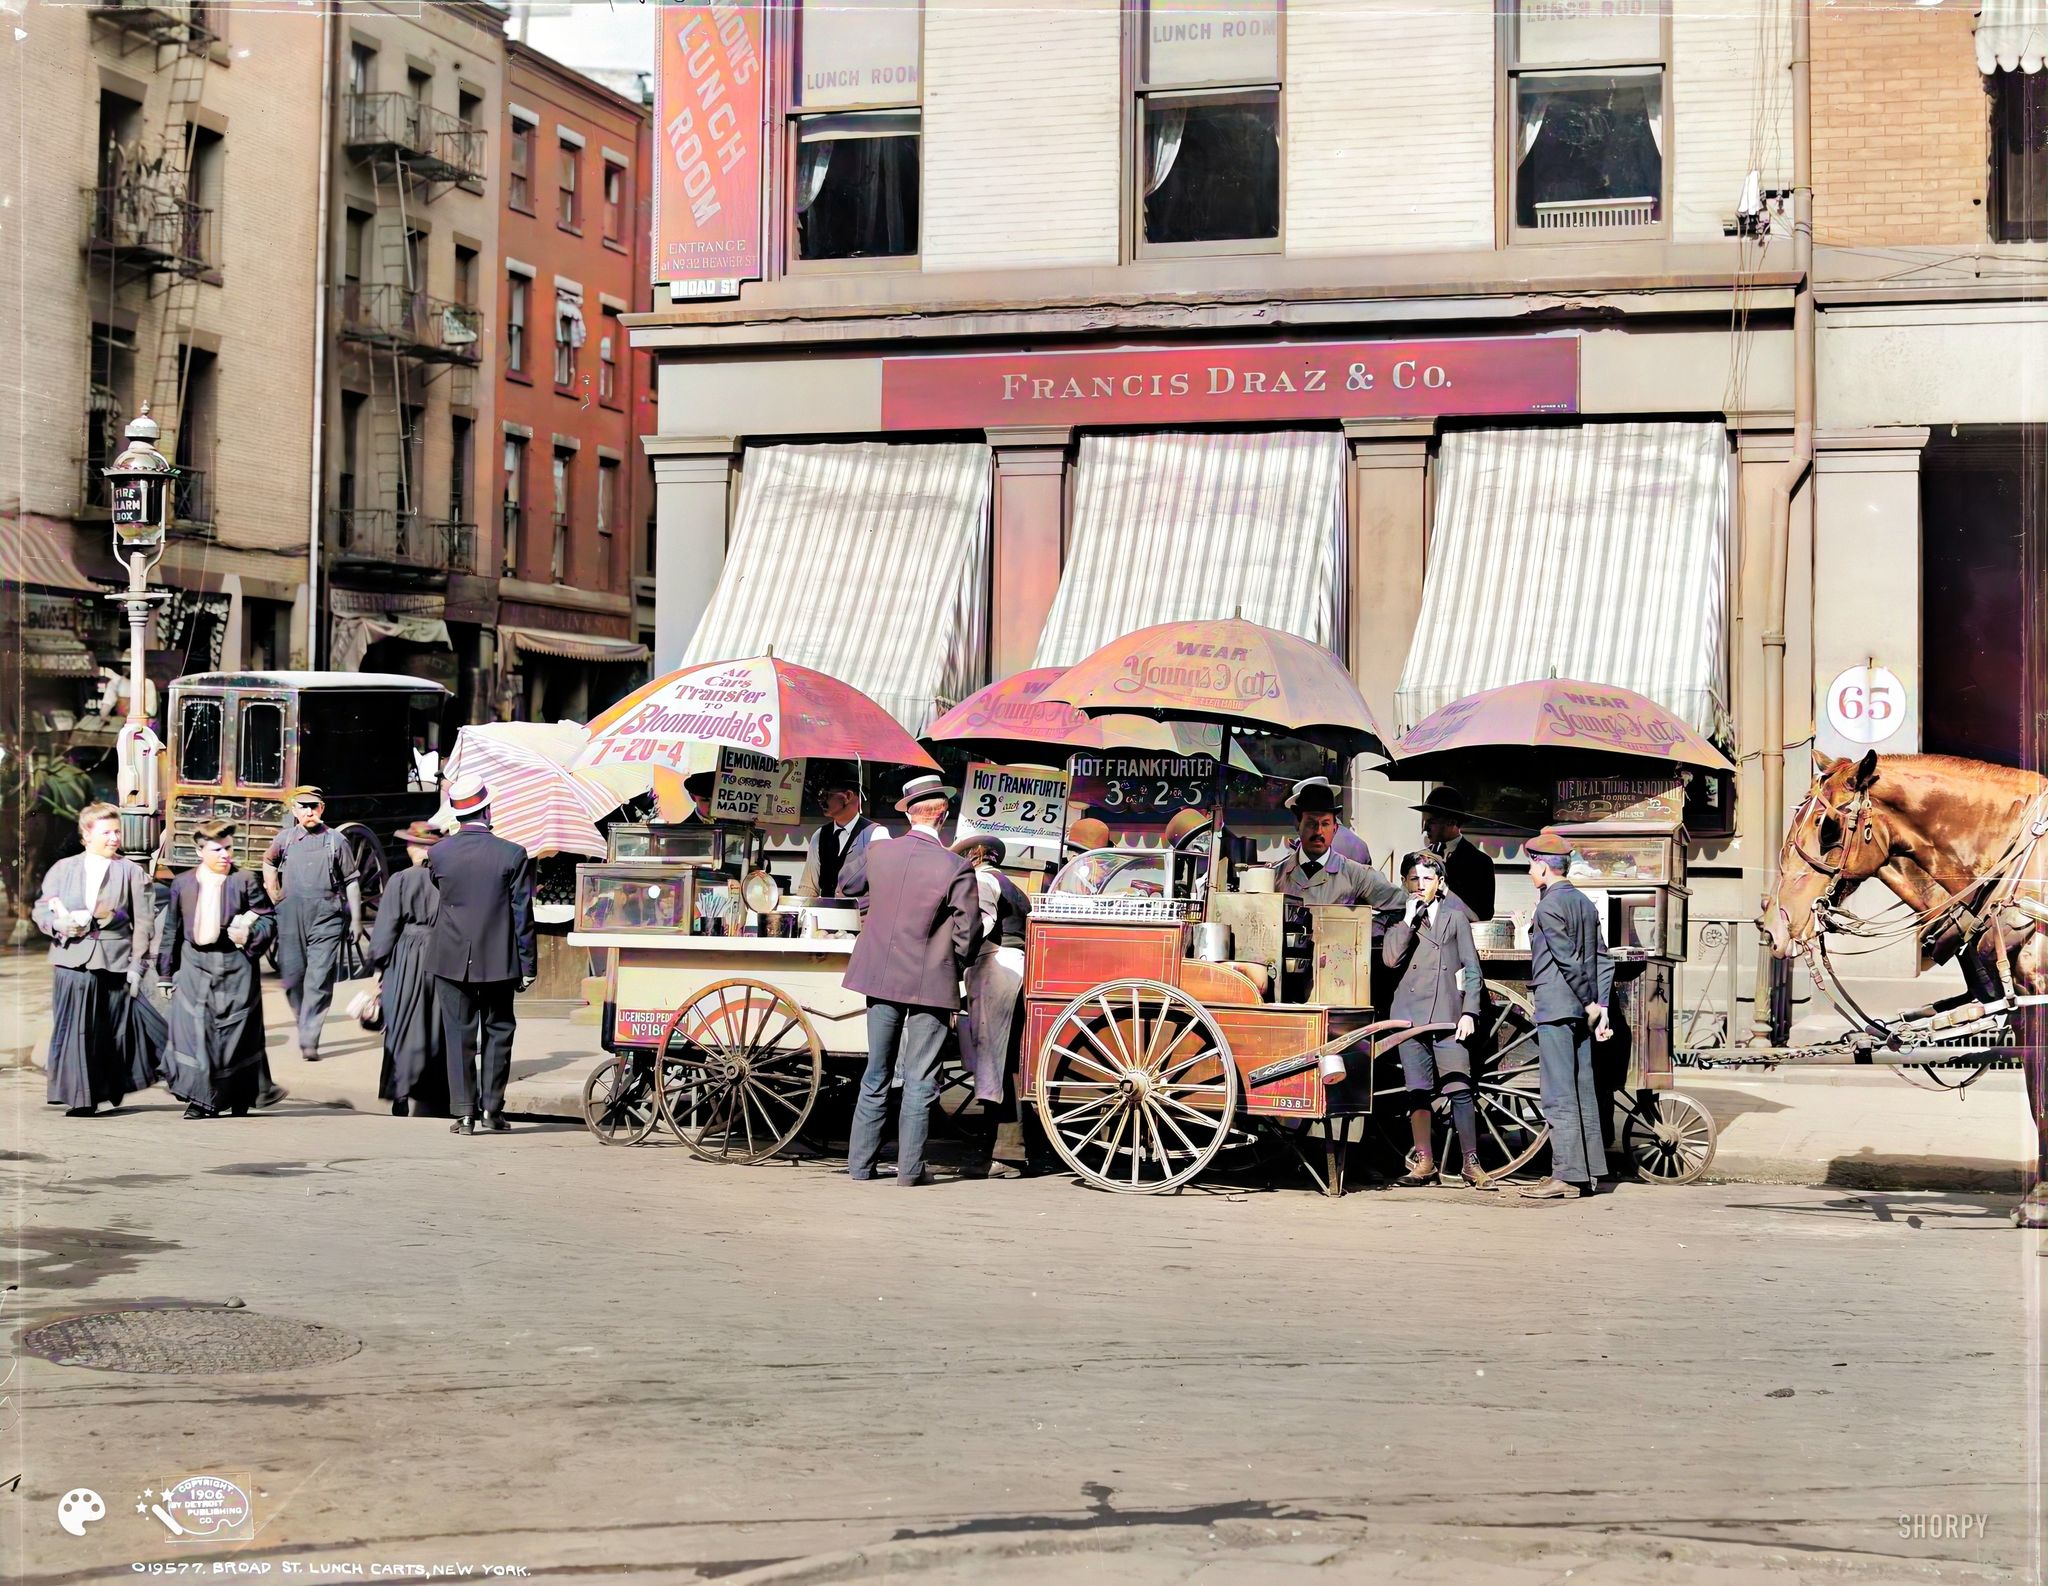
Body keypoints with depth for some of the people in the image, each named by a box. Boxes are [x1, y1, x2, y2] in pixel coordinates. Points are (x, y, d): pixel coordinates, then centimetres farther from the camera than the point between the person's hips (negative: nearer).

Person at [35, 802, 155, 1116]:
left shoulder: (131, 872, 7)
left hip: (115, 962, -1)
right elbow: (40, 909, 12)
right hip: (72, 960, 1)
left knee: (113, 1031, 4)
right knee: (73, 1031, -4)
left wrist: (137, 965, -4)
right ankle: (79, 1098, 0)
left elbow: (143, 922, 3)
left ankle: (111, 1091, 18)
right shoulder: (63, 868, 11)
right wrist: (58, 924, -10)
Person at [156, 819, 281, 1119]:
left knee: (236, 1030, 2)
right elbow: (171, 930, 13)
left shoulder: (245, 881, 0)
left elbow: (268, 920, 4)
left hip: (235, 967, -2)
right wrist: (166, 973, 13)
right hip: (195, 966, 2)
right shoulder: (183, 884, 8)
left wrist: (250, 934, -16)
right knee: (193, 1028, -5)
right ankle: (201, 1097, 1)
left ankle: (241, 1096, 16)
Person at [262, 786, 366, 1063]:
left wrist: (356, 920, 4)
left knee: (320, 980, -11)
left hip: (327, 918, -3)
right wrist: (274, 894, 19)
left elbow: (351, 881, 6)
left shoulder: (336, 840, 1)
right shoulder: (284, 839, 7)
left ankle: (309, 1040, -13)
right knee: (292, 976, 8)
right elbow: (269, 863, 29)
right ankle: (303, 1025, 29)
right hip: (291, 918, 3)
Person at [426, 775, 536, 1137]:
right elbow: (523, 914, -7)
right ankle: (492, 1107, 11)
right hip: (497, 958, -1)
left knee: (458, 1035, 6)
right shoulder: (513, 855, -10)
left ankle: (464, 1111, 4)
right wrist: (527, 965, 0)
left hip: (451, 958, 1)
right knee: (497, 1031, 12)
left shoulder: (438, 853, -5)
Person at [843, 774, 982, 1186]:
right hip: (931, 981, -4)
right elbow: (967, 937, -10)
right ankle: (909, 1168, 6)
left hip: (880, 975, 4)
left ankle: (859, 1164, 17)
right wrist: (957, 965, 10)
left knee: (876, 1075, 14)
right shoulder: (957, 869, -15)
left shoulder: (877, 854, -2)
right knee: (919, 1080, 4)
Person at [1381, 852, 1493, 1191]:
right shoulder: (1399, 919, 12)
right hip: (1410, 1013, 1)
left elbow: (1472, 968, 9)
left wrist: (1469, 1013, -2)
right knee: (1417, 1090, 2)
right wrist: (1409, 916, -6)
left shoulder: (1455, 916, 11)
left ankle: (1471, 1163, -2)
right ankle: (1423, 1161, 9)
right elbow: (1391, 958, -6)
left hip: (1448, 1014, -1)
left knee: (1460, 1089, -7)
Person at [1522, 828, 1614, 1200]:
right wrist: (1600, 1006, 10)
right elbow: (1602, 959, 13)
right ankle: (1589, 1172, 13)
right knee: (1582, 1091, 11)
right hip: (1581, 1010, 9)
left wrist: (1590, 1004, -10)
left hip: (1555, 1008, -9)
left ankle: (1567, 1175, -9)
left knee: (1559, 1095, -8)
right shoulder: (1584, 902, 15)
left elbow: (1567, 961, -16)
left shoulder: (1549, 906, -11)